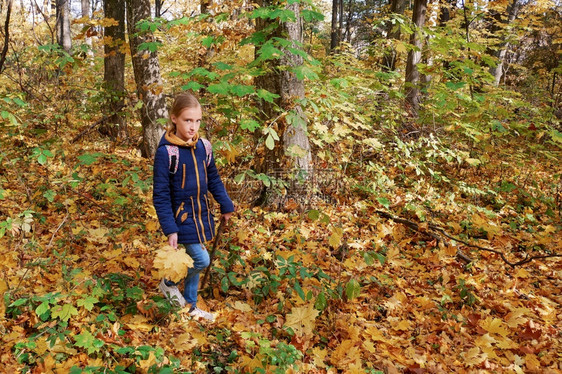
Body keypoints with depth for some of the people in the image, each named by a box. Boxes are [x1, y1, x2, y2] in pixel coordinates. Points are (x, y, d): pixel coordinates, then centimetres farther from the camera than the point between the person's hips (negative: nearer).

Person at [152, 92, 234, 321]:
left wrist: (226, 206, 15)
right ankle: (168, 284, 18)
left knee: (194, 262, 15)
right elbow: (161, 195, -15)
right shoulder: (166, 152, -18)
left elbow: (213, 180, 12)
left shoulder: (203, 147, -1)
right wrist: (169, 229, -18)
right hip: (181, 217, -6)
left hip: (202, 215, 6)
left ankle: (190, 306, 33)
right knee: (201, 260, -10)